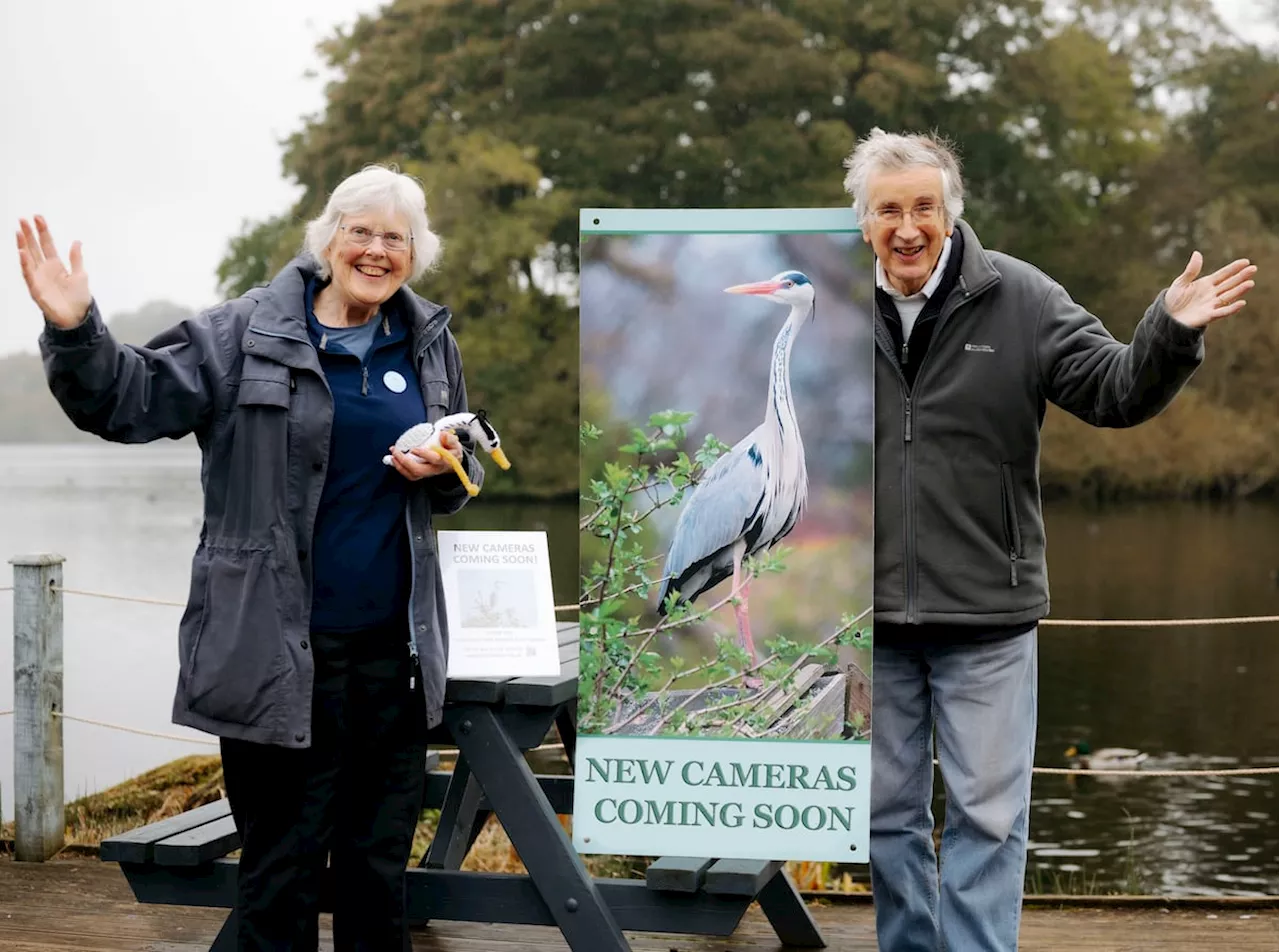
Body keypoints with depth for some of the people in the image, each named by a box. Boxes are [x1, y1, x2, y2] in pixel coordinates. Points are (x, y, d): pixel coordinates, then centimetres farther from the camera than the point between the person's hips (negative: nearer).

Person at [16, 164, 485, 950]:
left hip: (394, 648, 4)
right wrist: (75, 331, -25)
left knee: (382, 859, 16)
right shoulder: (249, 334, -4)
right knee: (282, 864, 4)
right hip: (281, 651, -4)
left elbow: (459, 485, 22)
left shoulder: (431, 345, 10)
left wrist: (443, 469, -2)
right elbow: (134, 399, -8)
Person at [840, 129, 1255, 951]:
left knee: (988, 813, 5)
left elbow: (1114, 391, -3)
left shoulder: (1019, 298, -3)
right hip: (868, 615, 1)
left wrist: (1171, 332, -19)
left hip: (986, 612, -1)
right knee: (888, 812, 13)